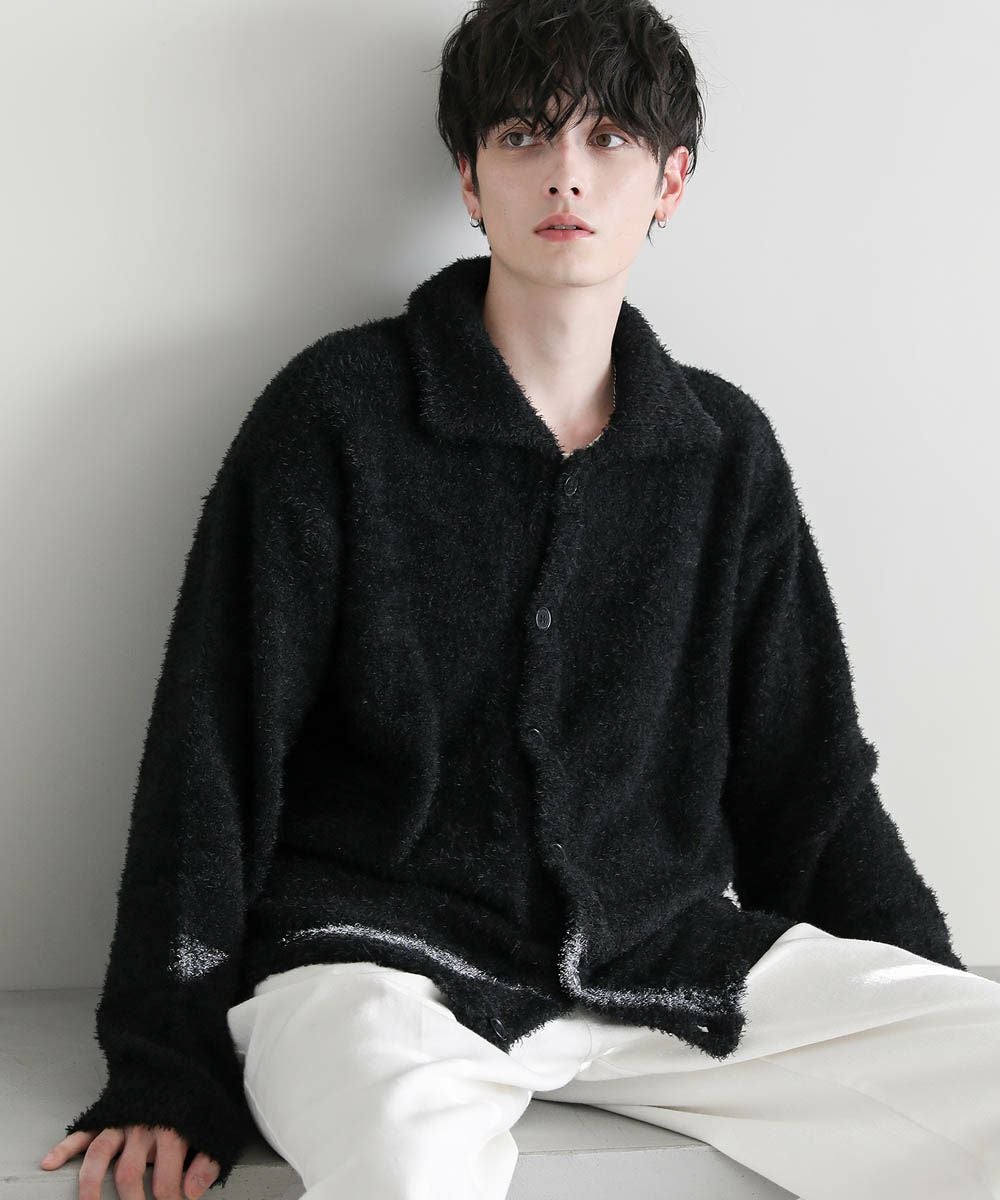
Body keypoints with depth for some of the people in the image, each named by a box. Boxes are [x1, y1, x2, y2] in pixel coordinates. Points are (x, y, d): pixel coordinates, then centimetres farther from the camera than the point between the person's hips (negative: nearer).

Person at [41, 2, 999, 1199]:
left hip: (672, 953, 5)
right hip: (380, 955, -4)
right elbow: (213, 749, -2)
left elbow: (808, 774, 16)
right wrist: (167, 1066, -6)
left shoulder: (727, 447, 11)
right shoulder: (340, 407, -1)